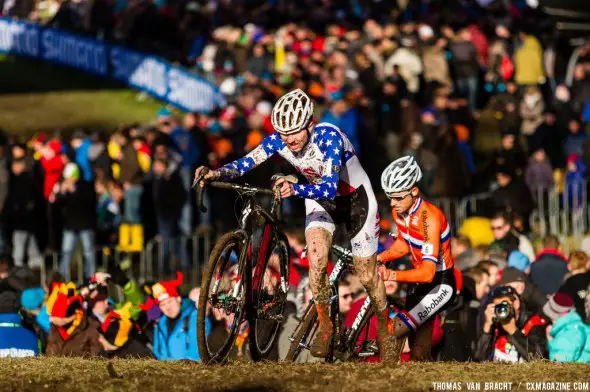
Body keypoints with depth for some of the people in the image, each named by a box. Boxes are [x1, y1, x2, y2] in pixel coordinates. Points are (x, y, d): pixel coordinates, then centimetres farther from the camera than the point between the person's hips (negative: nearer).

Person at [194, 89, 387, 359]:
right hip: (318, 199, 4)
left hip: (355, 198, -4)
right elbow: (246, 163, -24)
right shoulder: (279, 140, -21)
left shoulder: (328, 136, -36)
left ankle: (385, 326, 31)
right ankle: (325, 325, -3)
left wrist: (295, 189, -62)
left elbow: (329, 187, -45)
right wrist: (216, 173, -44)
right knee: (316, 259, -22)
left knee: (366, 276, 4)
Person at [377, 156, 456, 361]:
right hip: (419, 282, 8)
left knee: (395, 330, -25)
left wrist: (392, 275, -48)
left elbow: (428, 272, -36)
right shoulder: (398, 210, -6)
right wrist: (379, 258, -6)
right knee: (419, 354, 10)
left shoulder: (430, 217, -30)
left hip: (440, 284, -8)